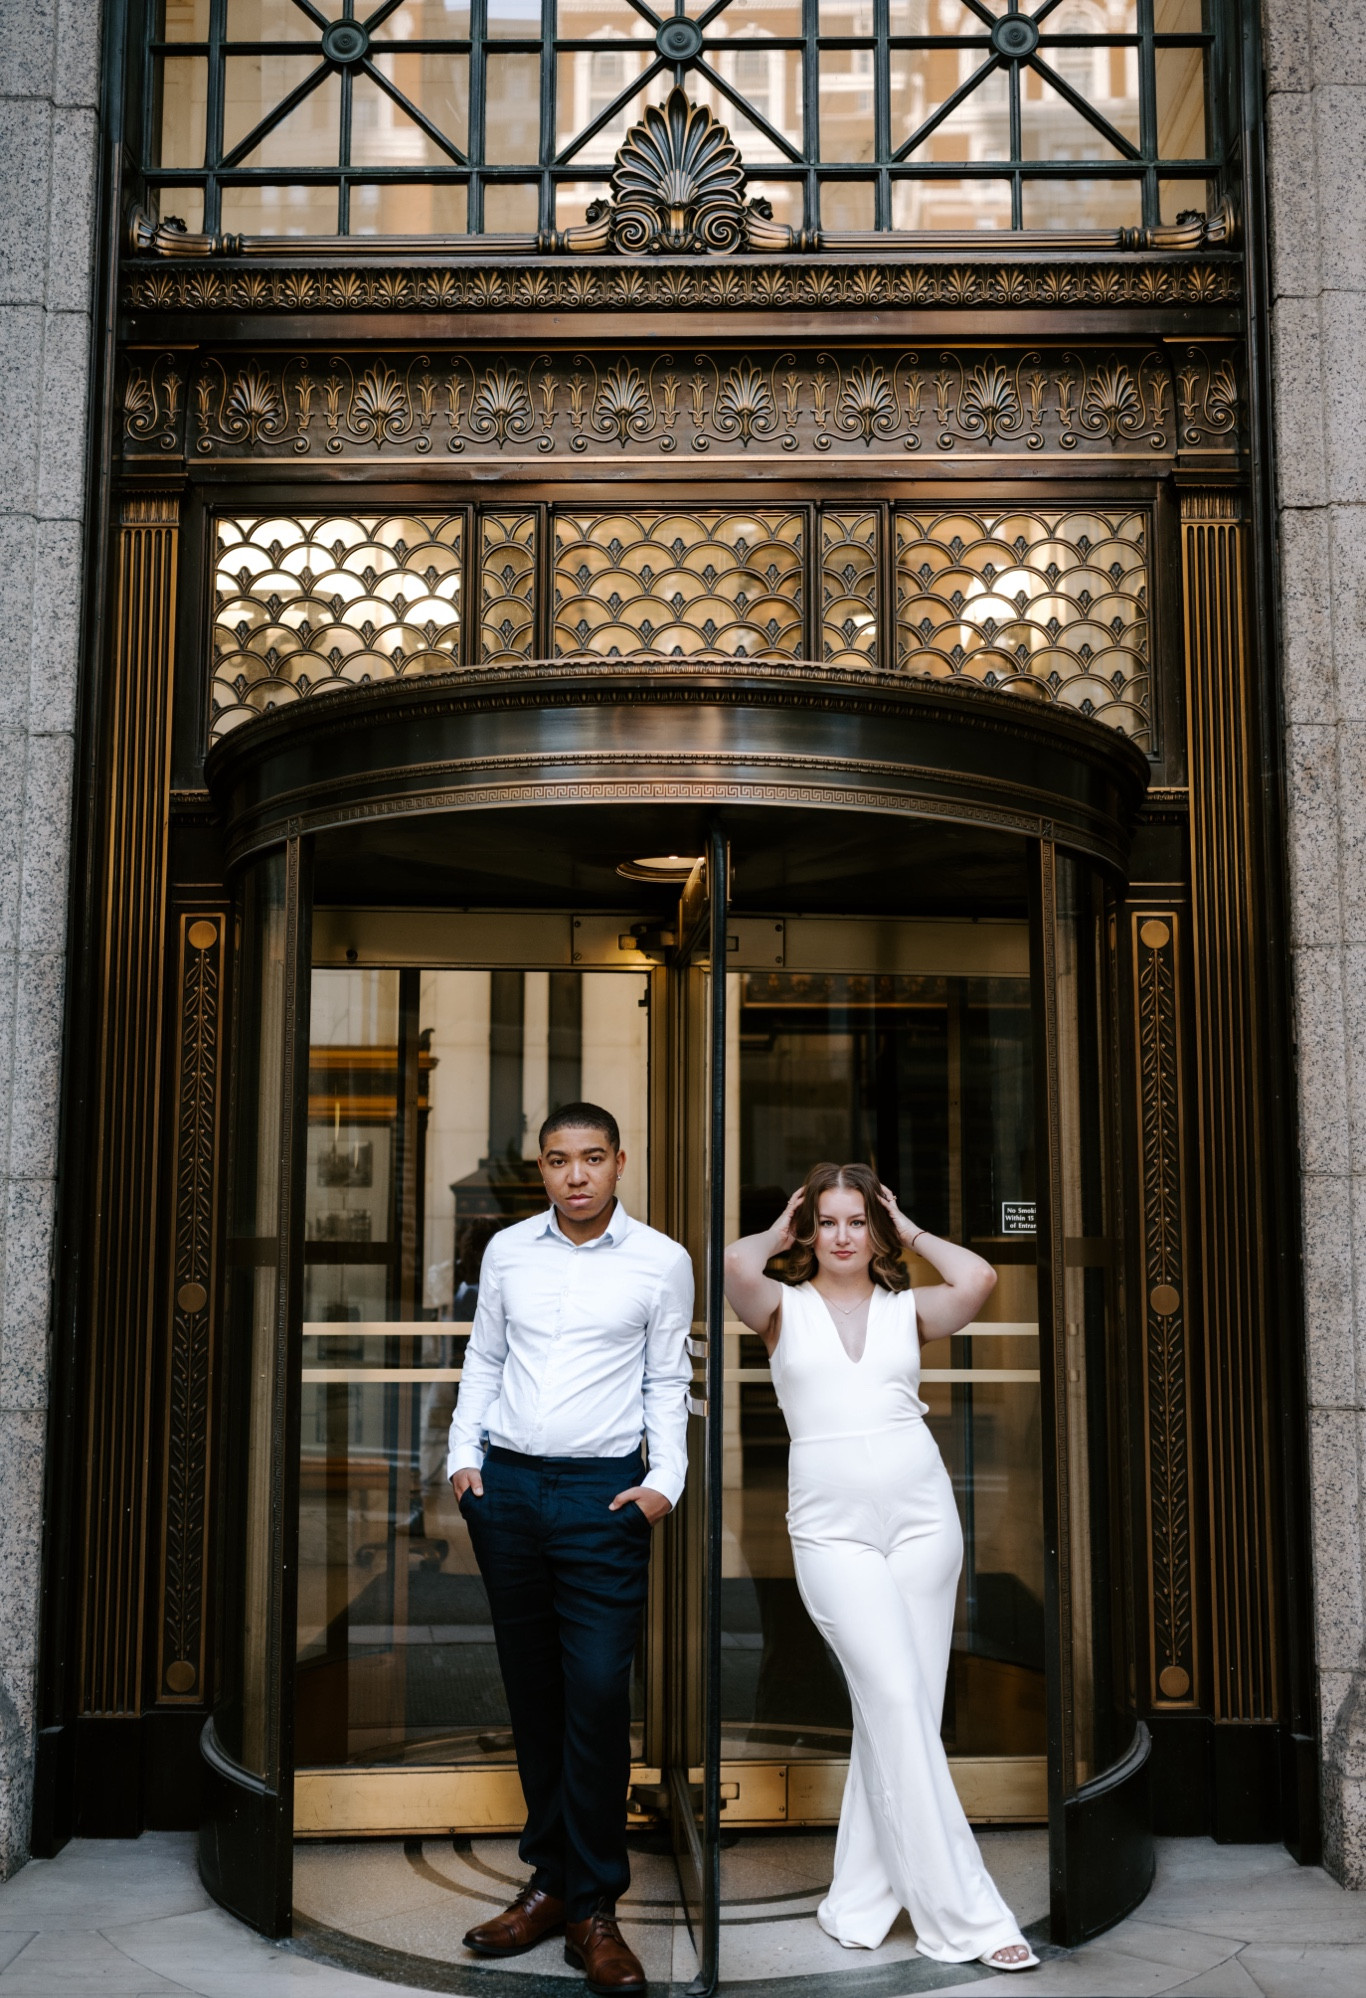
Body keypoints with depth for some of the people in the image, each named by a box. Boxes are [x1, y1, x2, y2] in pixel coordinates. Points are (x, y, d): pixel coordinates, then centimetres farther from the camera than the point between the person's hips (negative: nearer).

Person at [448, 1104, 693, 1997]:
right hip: (506, 1485, 3)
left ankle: (594, 1906, 3)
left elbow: (667, 1383, 5)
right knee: (532, 1691, 9)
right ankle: (550, 1881, 21)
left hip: (603, 1494, -3)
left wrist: (667, 1478, -6)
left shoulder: (662, 1261, 2)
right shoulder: (507, 1251, 9)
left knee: (598, 1695, -8)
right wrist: (464, 1453, 5)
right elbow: (484, 1360, 15)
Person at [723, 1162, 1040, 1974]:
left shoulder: (908, 1307, 9)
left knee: (898, 1710, 5)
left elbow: (981, 1278, -11)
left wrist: (912, 1231, 4)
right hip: (832, 1529, -2)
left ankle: (861, 1899, 20)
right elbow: (733, 1265, -16)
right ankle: (965, 1914, 0)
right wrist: (779, 1234, 3)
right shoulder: (786, 1306, 6)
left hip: (922, 1517, 3)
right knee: (899, 1705, -7)